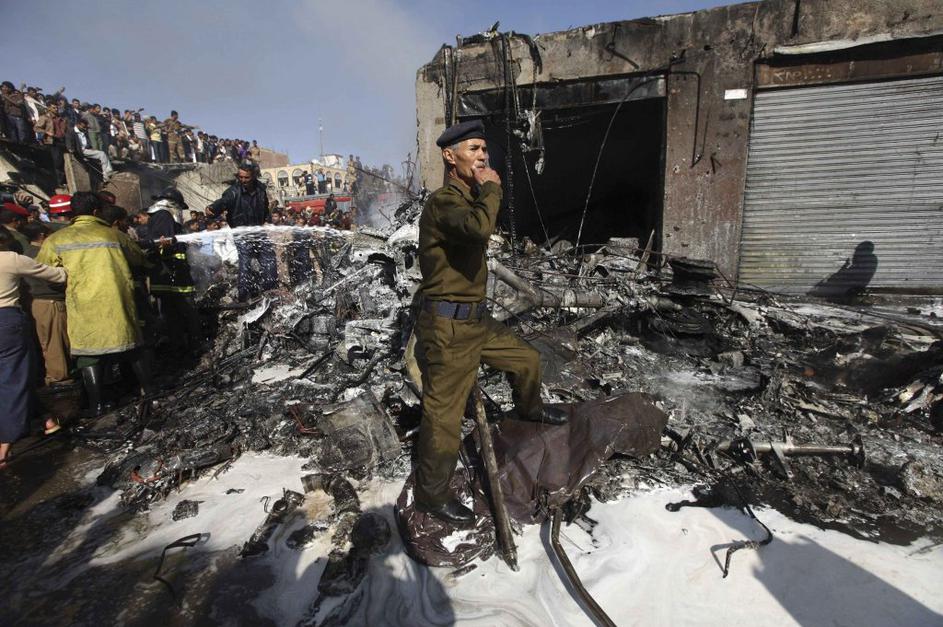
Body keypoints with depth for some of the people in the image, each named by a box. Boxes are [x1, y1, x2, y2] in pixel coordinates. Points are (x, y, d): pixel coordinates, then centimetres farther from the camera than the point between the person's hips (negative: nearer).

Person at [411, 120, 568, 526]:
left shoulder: (470, 200, 17)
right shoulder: (442, 202, -17)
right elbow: (480, 227, -39)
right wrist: (491, 188, -19)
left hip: (475, 318, 10)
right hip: (447, 325, -9)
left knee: (527, 359, 22)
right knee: (444, 415, 1)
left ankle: (529, 410, 52)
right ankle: (431, 495, 20)